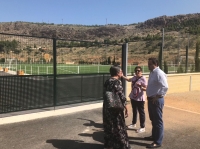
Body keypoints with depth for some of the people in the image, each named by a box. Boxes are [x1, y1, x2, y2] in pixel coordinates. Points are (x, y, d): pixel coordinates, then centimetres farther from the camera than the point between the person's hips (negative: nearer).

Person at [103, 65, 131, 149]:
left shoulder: (107, 82, 7)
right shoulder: (117, 82, -16)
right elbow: (121, 96, -18)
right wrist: (126, 108, -9)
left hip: (106, 107, 8)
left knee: (108, 126, 17)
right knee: (118, 127, 6)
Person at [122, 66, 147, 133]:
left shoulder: (143, 78, -16)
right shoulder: (134, 77, 5)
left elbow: (146, 89, -20)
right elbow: (129, 80, 27)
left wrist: (141, 87, -38)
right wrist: (122, 76, 19)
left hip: (140, 99, -7)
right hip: (133, 97, 8)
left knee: (141, 112, 2)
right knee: (134, 111, 21)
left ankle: (142, 127, 12)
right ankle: (133, 123, 39)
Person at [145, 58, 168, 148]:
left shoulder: (159, 73, -18)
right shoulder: (152, 73, 11)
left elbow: (165, 87, -26)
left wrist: (157, 96, -23)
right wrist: (149, 96, 14)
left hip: (156, 100, -10)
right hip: (151, 99, 10)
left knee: (158, 121, 2)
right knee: (153, 119, 21)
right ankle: (154, 136, 39)